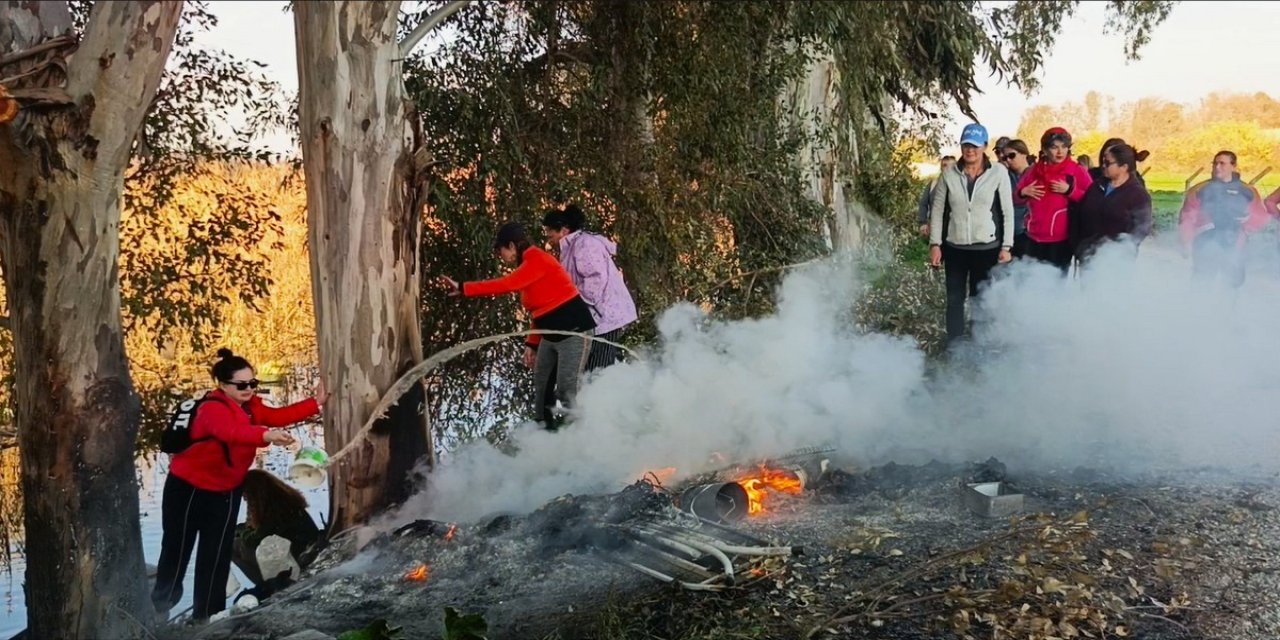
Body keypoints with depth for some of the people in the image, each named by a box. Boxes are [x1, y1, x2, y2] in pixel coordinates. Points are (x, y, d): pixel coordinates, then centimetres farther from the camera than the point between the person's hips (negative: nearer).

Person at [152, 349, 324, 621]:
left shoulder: (250, 405, -1)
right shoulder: (213, 409, -29)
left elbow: (277, 416, -4)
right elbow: (233, 432, -47)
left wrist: (315, 403, -11)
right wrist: (266, 436, -64)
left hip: (226, 490, 7)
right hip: (188, 488, -7)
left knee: (217, 553, 9)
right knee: (177, 548, 8)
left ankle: (207, 613, 19)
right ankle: (160, 604, 30)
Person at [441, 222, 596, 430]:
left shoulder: (537, 260, -16)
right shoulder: (530, 265, 13)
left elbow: (505, 285, -29)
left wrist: (463, 288, -29)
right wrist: (532, 344, 12)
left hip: (574, 330, -10)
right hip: (551, 335, 10)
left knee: (566, 391, -12)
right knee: (542, 389, 12)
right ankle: (550, 428, 22)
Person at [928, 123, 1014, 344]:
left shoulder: (999, 173, -4)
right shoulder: (949, 174, 1)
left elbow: (1008, 212, -2)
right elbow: (937, 210, 4)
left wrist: (1006, 246, -4)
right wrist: (935, 244, 0)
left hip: (987, 248, -2)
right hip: (955, 248, 2)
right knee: (954, 300, 5)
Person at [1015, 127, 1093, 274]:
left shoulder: (1077, 171, -2)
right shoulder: (1035, 170, 11)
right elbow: (1017, 198, 21)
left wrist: (1070, 190, -17)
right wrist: (1023, 192, 0)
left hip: (1061, 240, -4)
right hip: (1035, 238, 4)